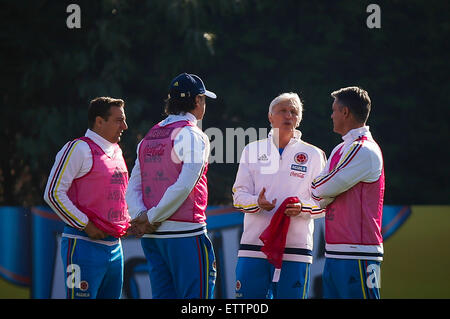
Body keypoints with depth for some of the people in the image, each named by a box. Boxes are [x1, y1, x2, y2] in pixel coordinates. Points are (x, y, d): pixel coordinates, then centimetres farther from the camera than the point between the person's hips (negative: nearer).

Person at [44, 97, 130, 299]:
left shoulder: (116, 152, 17)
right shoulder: (79, 149, -8)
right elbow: (53, 193, -13)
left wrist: (127, 222, 12)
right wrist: (85, 225, -14)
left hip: (114, 246, 8)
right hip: (84, 244, -8)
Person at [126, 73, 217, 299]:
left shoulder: (149, 137, 16)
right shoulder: (193, 136, -8)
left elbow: (133, 188, 10)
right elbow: (184, 187, -18)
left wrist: (140, 218, -4)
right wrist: (151, 218, -11)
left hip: (150, 237, 7)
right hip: (185, 232, -7)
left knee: (162, 295, 9)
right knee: (196, 296, -5)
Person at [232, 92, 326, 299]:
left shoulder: (313, 155, 9)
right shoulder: (253, 150, 13)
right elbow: (238, 196, 8)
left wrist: (302, 208, -14)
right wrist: (257, 203, -14)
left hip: (295, 249, -1)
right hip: (254, 245, 1)